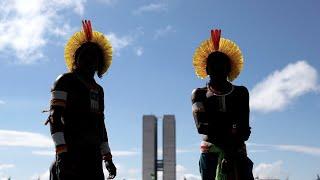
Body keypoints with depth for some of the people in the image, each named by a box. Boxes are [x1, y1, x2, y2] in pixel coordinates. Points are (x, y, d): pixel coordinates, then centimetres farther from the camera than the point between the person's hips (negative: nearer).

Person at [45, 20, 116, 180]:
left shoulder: (98, 90, 24)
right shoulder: (66, 81, 2)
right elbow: (54, 117, -9)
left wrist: (107, 158, 20)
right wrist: (61, 153, -21)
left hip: (93, 154, 7)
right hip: (71, 151, -7)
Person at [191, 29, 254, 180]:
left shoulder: (241, 92, 18)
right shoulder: (199, 94, 15)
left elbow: (244, 128, 4)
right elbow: (201, 126, -3)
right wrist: (229, 130, -12)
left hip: (237, 149, 1)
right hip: (210, 149, -1)